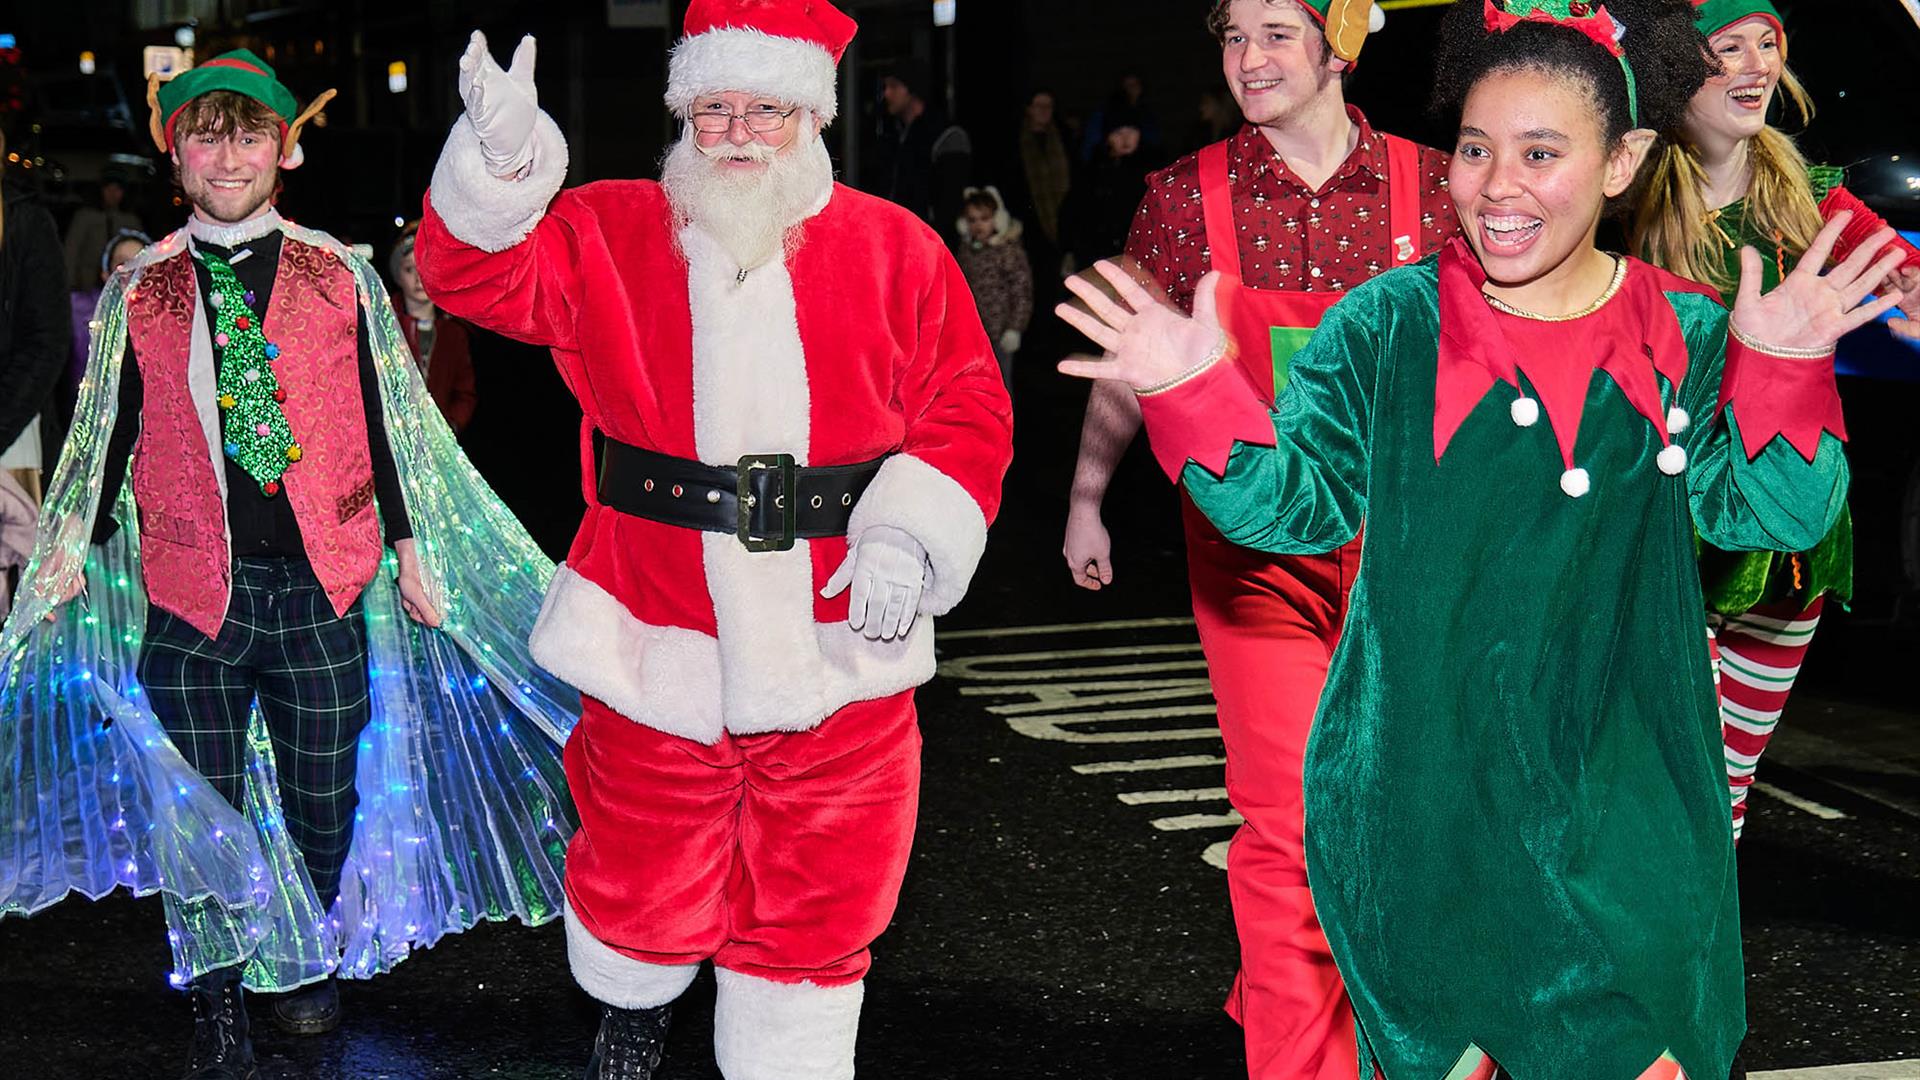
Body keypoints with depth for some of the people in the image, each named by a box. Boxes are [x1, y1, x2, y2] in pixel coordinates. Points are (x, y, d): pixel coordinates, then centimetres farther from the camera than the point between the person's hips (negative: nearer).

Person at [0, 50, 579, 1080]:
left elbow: (388, 423, 8)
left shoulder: (338, 276, 4)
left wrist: (410, 548, 8)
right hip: (190, 590, 0)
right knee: (196, 812, 3)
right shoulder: (139, 290, 5)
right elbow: (109, 433, 12)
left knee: (325, 799, 10)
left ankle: (311, 960, 34)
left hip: (322, 583, 0)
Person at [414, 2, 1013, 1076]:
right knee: (644, 891, 16)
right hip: (656, 646, 1)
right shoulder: (610, 233, 3)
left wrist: (909, 534, -13)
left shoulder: (897, 249, 1)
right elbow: (485, 276, -11)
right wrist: (499, 167, -31)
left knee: (814, 910, 10)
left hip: (833, 655, 0)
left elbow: (968, 406, 2)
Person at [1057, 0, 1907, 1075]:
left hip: (1625, 802, 2)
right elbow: (1293, 500, -5)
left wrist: (1778, 371, -16)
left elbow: (1766, 510, -2)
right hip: (1423, 800, -1)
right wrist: (1194, 390, -18)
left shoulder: (1686, 340, 1)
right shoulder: (1387, 326, -3)